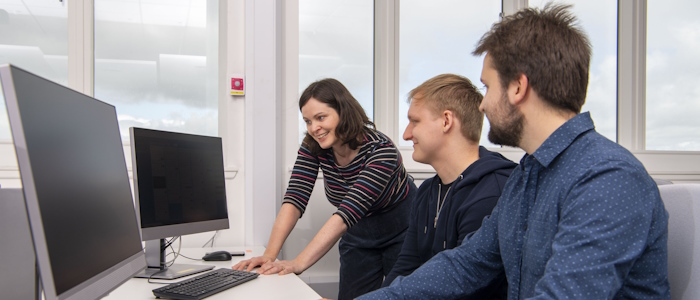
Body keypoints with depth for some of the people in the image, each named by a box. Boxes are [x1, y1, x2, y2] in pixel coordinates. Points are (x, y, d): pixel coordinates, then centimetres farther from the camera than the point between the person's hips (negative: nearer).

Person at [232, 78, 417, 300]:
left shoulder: (381, 149, -32)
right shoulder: (312, 148, -16)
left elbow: (347, 212, -40)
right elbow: (294, 199, -22)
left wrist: (299, 263, -47)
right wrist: (270, 254, -36)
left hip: (400, 232, -4)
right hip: (358, 233, 4)